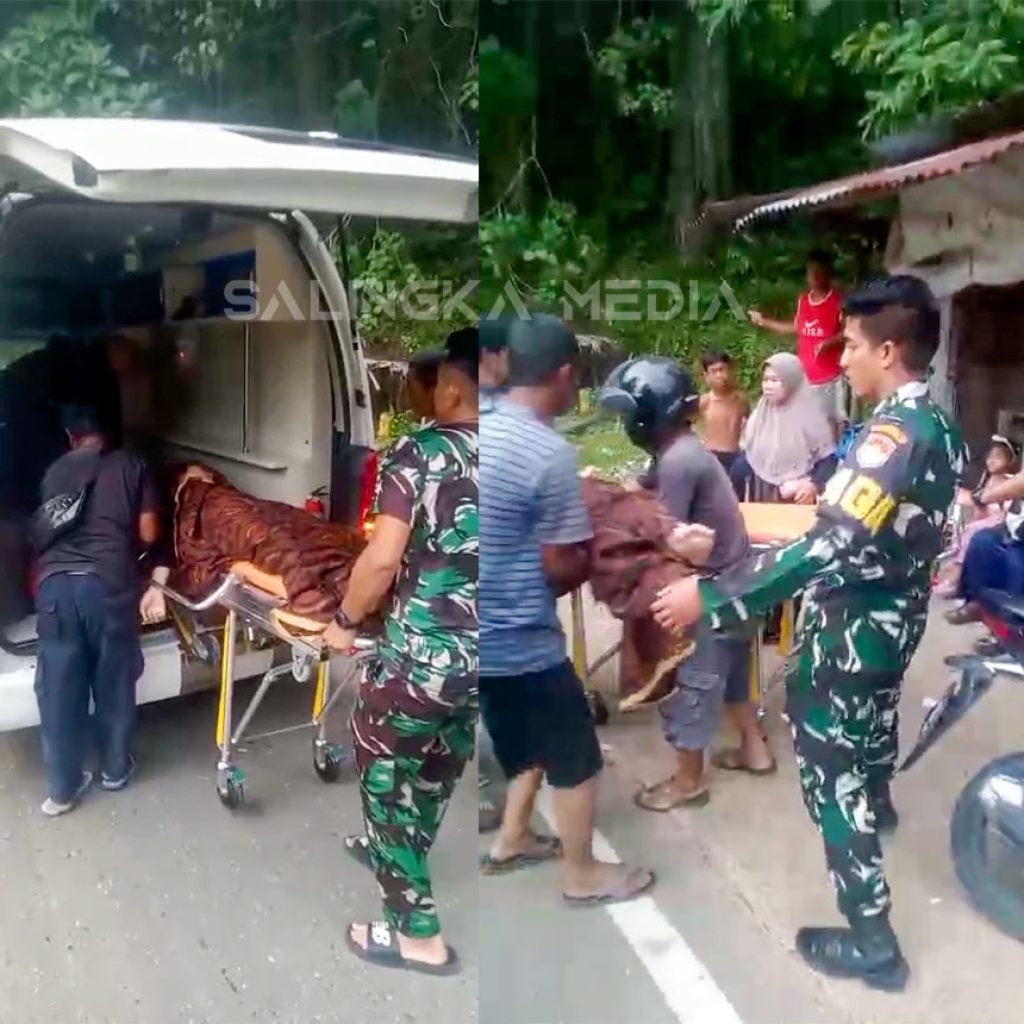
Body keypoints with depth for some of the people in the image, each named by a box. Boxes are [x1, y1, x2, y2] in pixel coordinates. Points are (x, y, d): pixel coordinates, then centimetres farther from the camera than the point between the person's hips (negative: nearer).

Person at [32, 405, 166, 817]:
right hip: (109, 582, -2)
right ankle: (116, 769, 30)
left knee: (59, 689, 10)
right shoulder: (131, 465, 12)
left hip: (55, 583, 2)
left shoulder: (54, 473, 20)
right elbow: (149, 534, 9)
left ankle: (63, 788, 20)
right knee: (114, 683, 15)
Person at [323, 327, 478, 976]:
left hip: (421, 655, -6)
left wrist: (346, 621, -2)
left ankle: (418, 934, 21)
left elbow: (382, 559, -18)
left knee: (385, 775, 13)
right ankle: (397, 849, 54)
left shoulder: (420, 453, -12)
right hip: (478, 658, 6)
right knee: (438, 769, 27)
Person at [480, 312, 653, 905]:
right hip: (522, 639, -8)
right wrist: (593, 555, 1)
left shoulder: (478, 430, 1)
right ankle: (583, 875, 29)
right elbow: (562, 567, -19)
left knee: (530, 739, 28)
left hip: (482, 632, 8)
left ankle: (512, 840, 42)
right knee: (575, 758, 12)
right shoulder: (551, 454, -23)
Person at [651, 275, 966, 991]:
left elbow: (829, 551, -38)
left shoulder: (893, 434, -28)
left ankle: (871, 945, 15)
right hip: (896, 617, 10)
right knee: (872, 713, 34)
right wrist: (831, 488, 33)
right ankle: (878, 805, 65)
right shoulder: (940, 428, 2)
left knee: (832, 771, 3)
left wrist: (707, 595, -38)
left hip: (852, 630, -10)